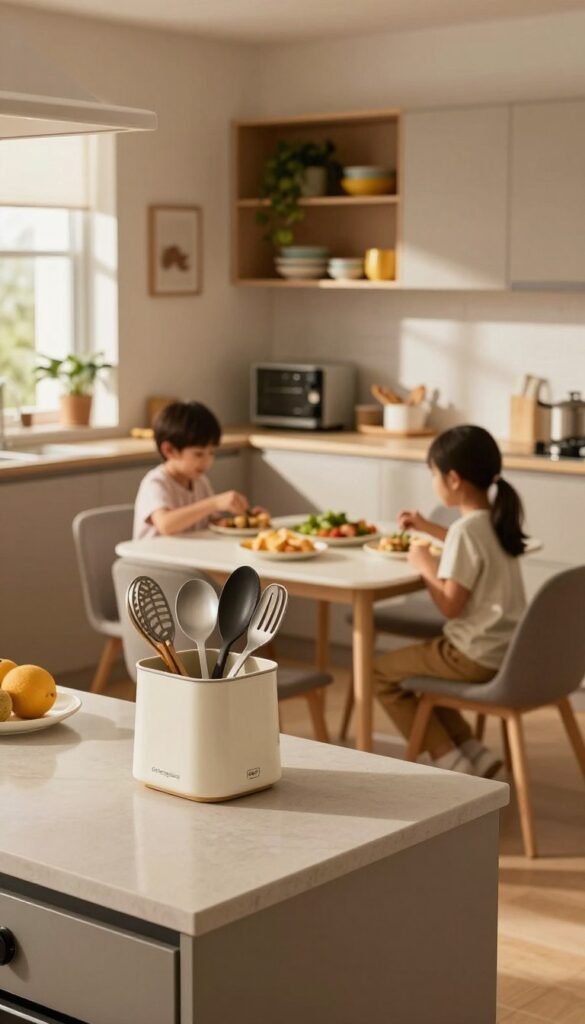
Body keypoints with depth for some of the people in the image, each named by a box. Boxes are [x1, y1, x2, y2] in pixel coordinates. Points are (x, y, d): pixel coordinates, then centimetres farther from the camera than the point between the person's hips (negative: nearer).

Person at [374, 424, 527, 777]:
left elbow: (451, 605, -22)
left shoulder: (466, 529, -22)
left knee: (382, 672, 6)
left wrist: (425, 564, -8)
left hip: (477, 655, -9)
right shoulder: (497, 520, 6)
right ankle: (475, 755, 16)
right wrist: (430, 529, 30)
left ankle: (451, 762, 4)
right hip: (508, 650, 9)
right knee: (413, 668, 28)